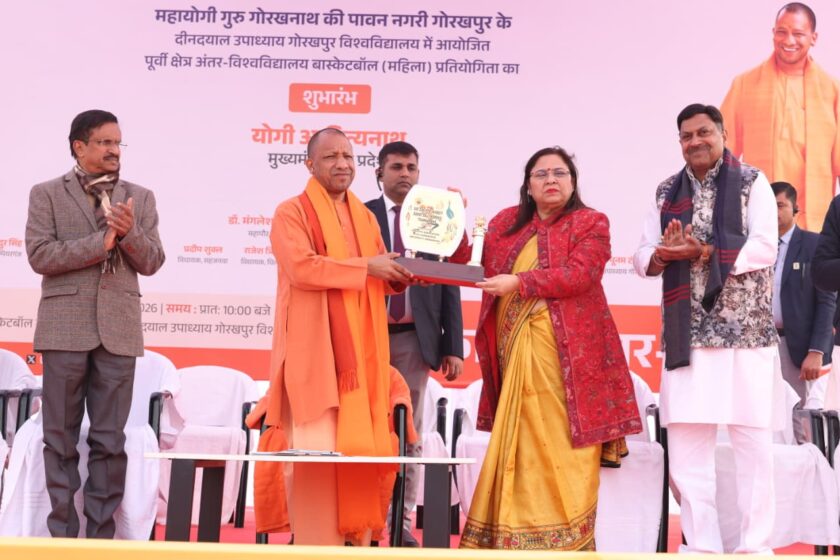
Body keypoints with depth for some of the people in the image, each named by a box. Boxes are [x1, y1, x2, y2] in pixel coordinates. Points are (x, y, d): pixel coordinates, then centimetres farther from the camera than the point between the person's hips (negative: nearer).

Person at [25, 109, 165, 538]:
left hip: (118, 330, 2)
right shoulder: (46, 194, 5)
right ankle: (62, 533, 12)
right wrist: (101, 241, -12)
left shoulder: (139, 197, 12)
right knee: (60, 437, 4)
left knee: (110, 440, 4)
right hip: (65, 328, -2)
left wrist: (129, 232, -13)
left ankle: (101, 534, 11)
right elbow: (40, 255, -7)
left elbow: (151, 263, 6)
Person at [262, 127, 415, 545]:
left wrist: (404, 275, -2)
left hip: (360, 349, 6)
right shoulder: (292, 212, -1)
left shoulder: (365, 217, 20)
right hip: (315, 348, -6)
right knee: (317, 449, -8)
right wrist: (365, 267, -16)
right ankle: (315, 544, -3)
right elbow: (301, 267, -17)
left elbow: (380, 277, 20)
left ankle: (357, 539, 11)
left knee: (362, 447, 4)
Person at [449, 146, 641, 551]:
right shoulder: (506, 223, 15)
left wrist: (519, 282, -16)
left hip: (568, 351, -4)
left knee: (564, 445, -6)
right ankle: (519, 535, 14)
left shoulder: (591, 223, 2)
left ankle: (569, 538, 1)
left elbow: (580, 274, -13)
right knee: (523, 444, 7)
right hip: (516, 350, 4)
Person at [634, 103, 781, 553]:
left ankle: (756, 546, 10)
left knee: (752, 439, 0)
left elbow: (765, 247, -10)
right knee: (685, 441, 4)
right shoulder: (667, 192, 13)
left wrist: (701, 253, -16)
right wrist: (662, 255, -13)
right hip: (687, 333, 4)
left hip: (745, 330, -4)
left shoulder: (751, 182, 1)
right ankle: (700, 545, 13)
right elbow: (644, 257, 10)